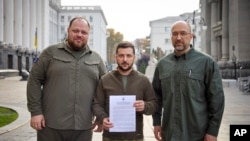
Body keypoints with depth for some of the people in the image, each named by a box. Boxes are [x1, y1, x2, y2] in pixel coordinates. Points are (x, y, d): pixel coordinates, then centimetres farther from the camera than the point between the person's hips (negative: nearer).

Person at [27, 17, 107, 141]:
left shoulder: (96, 59, 10)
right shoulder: (51, 52, 3)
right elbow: (35, 81, 0)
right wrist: (35, 112, -6)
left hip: (83, 127, 2)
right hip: (51, 125, -2)